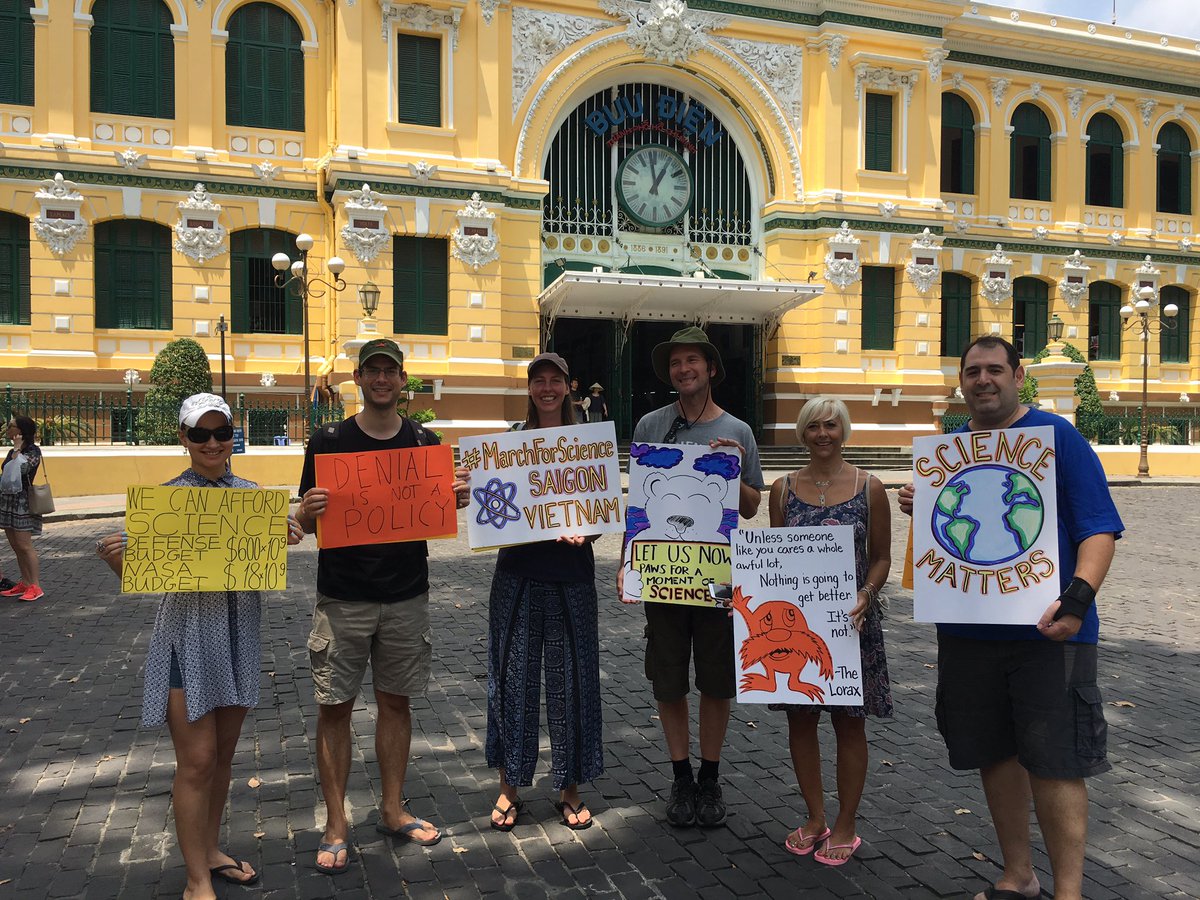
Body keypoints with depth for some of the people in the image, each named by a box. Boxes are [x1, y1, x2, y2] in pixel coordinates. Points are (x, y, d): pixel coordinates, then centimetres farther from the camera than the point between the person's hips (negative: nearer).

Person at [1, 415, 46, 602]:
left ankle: (35, 587, -6)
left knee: (24, 545, -9)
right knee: (15, 546, 10)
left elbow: (19, 469, -24)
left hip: (22, 501, -8)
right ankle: (24, 584, 16)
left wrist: (17, 449, -14)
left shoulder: (33, 451, -8)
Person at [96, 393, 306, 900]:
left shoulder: (251, 493, 5)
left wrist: (285, 540, -7)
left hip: (239, 632, 5)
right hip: (188, 634, -4)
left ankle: (211, 850, 34)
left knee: (223, 753, 16)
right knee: (197, 760, 1)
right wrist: (115, 558, -27)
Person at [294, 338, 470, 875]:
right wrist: (308, 512, -21)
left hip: (406, 598, 2)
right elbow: (306, 522, 2)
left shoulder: (425, 442, 4)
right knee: (335, 707, 3)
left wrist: (455, 501, -11)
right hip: (343, 599, -2)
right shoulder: (328, 441, -2)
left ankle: (392, 810, 28)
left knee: (396, 703, 12)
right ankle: (336, 825, 17)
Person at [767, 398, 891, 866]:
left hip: (850, 618, -2)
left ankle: (845, 825, 23)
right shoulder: (784, 489, 4)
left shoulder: (868, 488, -2)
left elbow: (881, 557, 1)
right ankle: (815, 818, 27)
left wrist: (865, 595, -16)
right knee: (800, 718, 9)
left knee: (849, 721, 7)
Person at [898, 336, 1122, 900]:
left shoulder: (1057, 435, -4)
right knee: (995, 754, 14)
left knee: (1053, 762, -1)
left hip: (1046, 628, -4)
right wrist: (917, 508, -5)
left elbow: (1099, 529, -9)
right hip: (967, 628, 5)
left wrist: (1077, 598, -24)